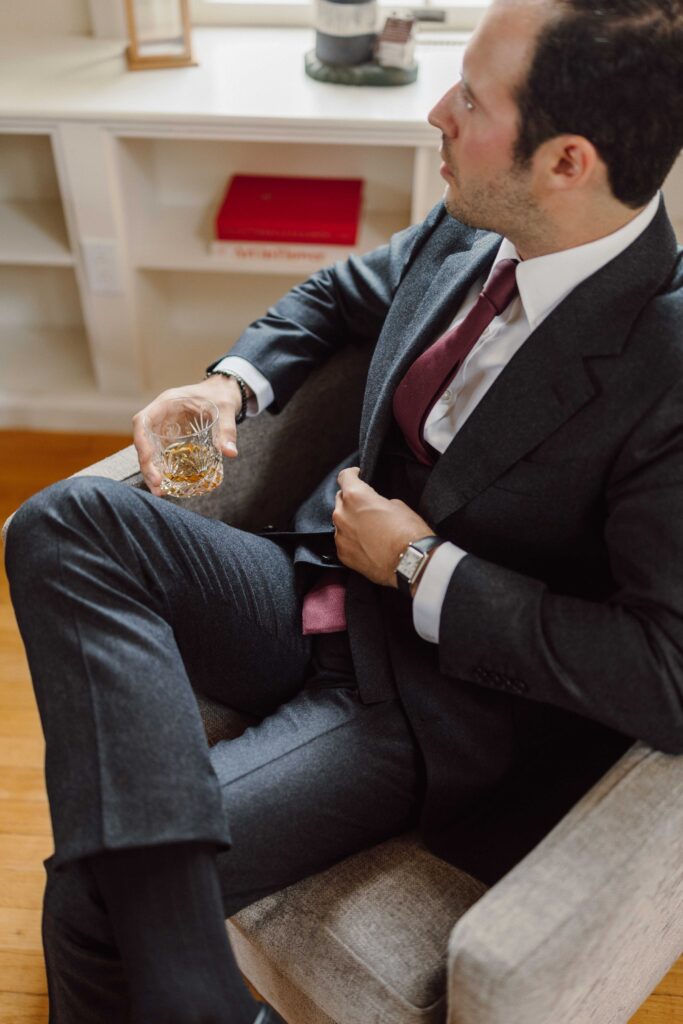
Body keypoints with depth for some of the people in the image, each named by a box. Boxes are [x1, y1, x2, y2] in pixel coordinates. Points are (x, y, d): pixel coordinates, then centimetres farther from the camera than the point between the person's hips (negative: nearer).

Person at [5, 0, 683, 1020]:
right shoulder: (468, 230, 0)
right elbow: (338, 293, 21)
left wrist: (420, 564, -18)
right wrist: (231, 383, 1)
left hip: (437, 694, -7)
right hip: (319, 591, 8)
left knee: (94, 894, -22)